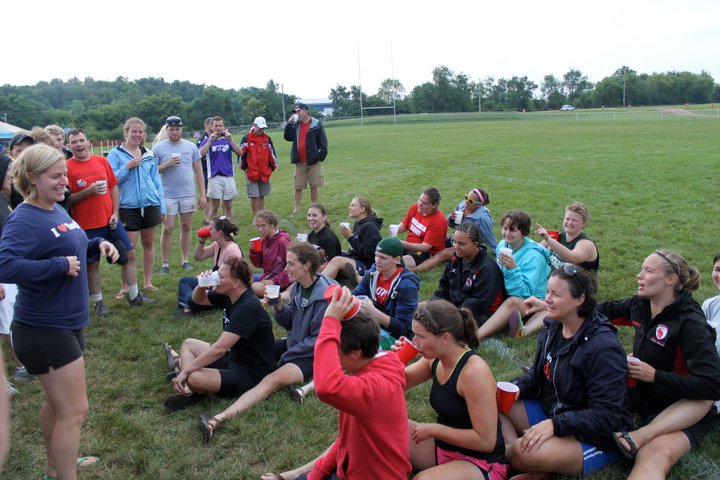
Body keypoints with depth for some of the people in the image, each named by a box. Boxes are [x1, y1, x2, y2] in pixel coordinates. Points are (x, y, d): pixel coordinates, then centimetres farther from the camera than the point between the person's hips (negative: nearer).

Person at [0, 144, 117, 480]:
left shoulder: (57, 210, 7)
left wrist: (97, 244, 0)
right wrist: (60, 266, -30)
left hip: (66, 323, 10)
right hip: (44, 331, -10)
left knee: (58, 403, 24)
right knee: (74, 411, -2)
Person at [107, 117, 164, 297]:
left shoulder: (149, 154, 9)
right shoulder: (115, 154, -1)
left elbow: (157, 180, 11)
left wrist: (162, 206, 8)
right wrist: (128, 167, -17)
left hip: (150, 204, 4)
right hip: (128, 206, -3)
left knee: (149, 243, 11)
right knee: (129, 248, -2)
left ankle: (148, 282, 23)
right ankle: (126, 286, 12)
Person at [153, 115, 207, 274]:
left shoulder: (191, 147, 6)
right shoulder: (158, 148, 1)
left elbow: (198, 171, 8)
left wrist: (202, 194, 3)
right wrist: (167, 164, -15)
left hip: (188, 195, 2)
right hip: (167, 195, -2)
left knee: (186, 228, 8)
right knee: (167, 229, 0)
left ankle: (185, 260, 18)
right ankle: (165, 264, 8)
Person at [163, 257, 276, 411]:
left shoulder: (248, 307, -27)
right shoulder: (228, 295, 0)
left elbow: (219, 348, -31)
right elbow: (198, 299, 16)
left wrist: (186, 371, -23)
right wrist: (202, 285, -8)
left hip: (252, 376, -10)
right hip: (234, 358, 10)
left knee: (193, 378, -30)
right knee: (188, 344, 16)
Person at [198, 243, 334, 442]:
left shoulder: (326, 296, -21)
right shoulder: (298, 287, 4)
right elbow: (290, 323, 10)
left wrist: (285, 357, -13)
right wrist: (279, 308, -11)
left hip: (313, 354, -10)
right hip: (293, 344, 10)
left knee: (274, 379, -32)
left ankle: (219, 418, -46)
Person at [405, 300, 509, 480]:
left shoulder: (474, 371, -27)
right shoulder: (436, 358, -3)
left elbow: (486, 441, -26)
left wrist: (434, 429, -21)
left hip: (482, 463, -7)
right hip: (443, 447, 8)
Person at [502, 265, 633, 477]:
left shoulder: (603, 348, -24)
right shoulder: (552, 327, -1)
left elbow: (607, 415, -26)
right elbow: (537, 375, 12)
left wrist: (554, 425, -34)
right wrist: (517, 388, -10)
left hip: (596, 438, -8)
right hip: (550, 412, 8)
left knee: (526, 454, -35)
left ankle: (506, 453, -4)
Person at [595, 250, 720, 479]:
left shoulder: (691, 324, -24)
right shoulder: (640, 305, -1)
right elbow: (609, 310, 25)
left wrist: (655, 376, -28)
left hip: (677, 412, -7)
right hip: (641, 393, 7)